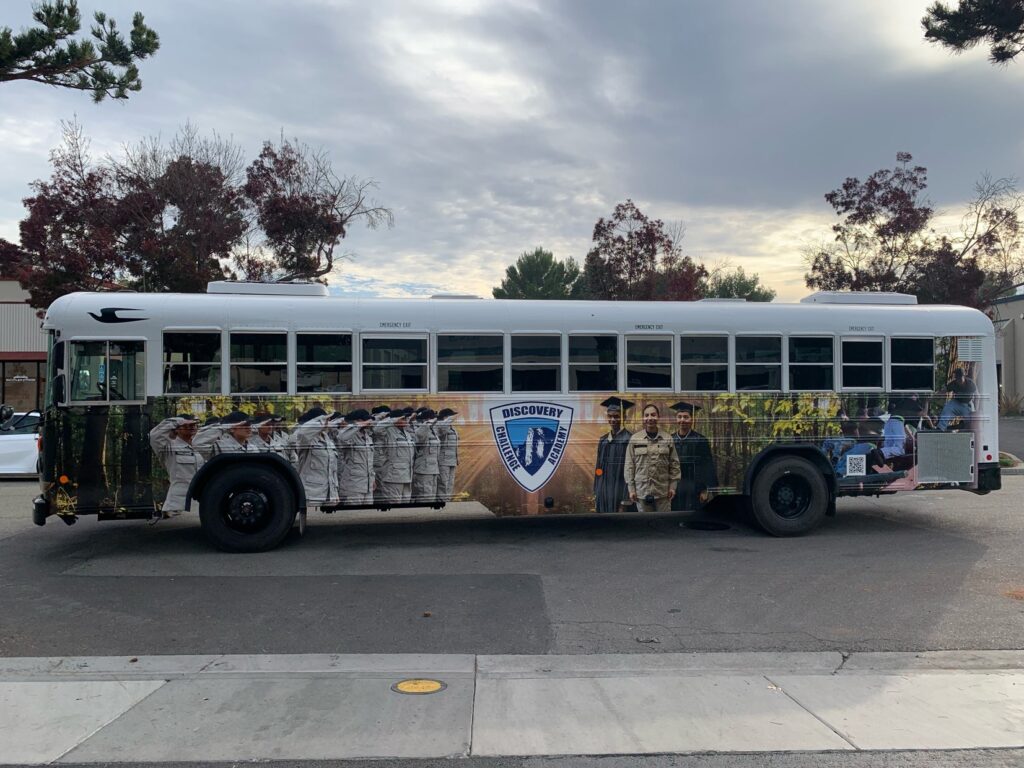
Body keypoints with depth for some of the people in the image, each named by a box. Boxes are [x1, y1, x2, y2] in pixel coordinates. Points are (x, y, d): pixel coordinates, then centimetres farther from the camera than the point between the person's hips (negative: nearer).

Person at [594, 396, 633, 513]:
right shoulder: (603, 440, 11)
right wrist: (596, 494, 12)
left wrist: (626, 499, -16)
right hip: (603, 493, 6)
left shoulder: (629, 439, -8)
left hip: (620, 491, -6)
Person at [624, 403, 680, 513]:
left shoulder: (667, 439, 3)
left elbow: (674, 464, 6)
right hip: (642, 491, 0)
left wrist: (672, 486, 0)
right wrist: (631, 488, -2)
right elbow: (629, 466, 2)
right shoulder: (634, 439, 1)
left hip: (663, 492, 0)